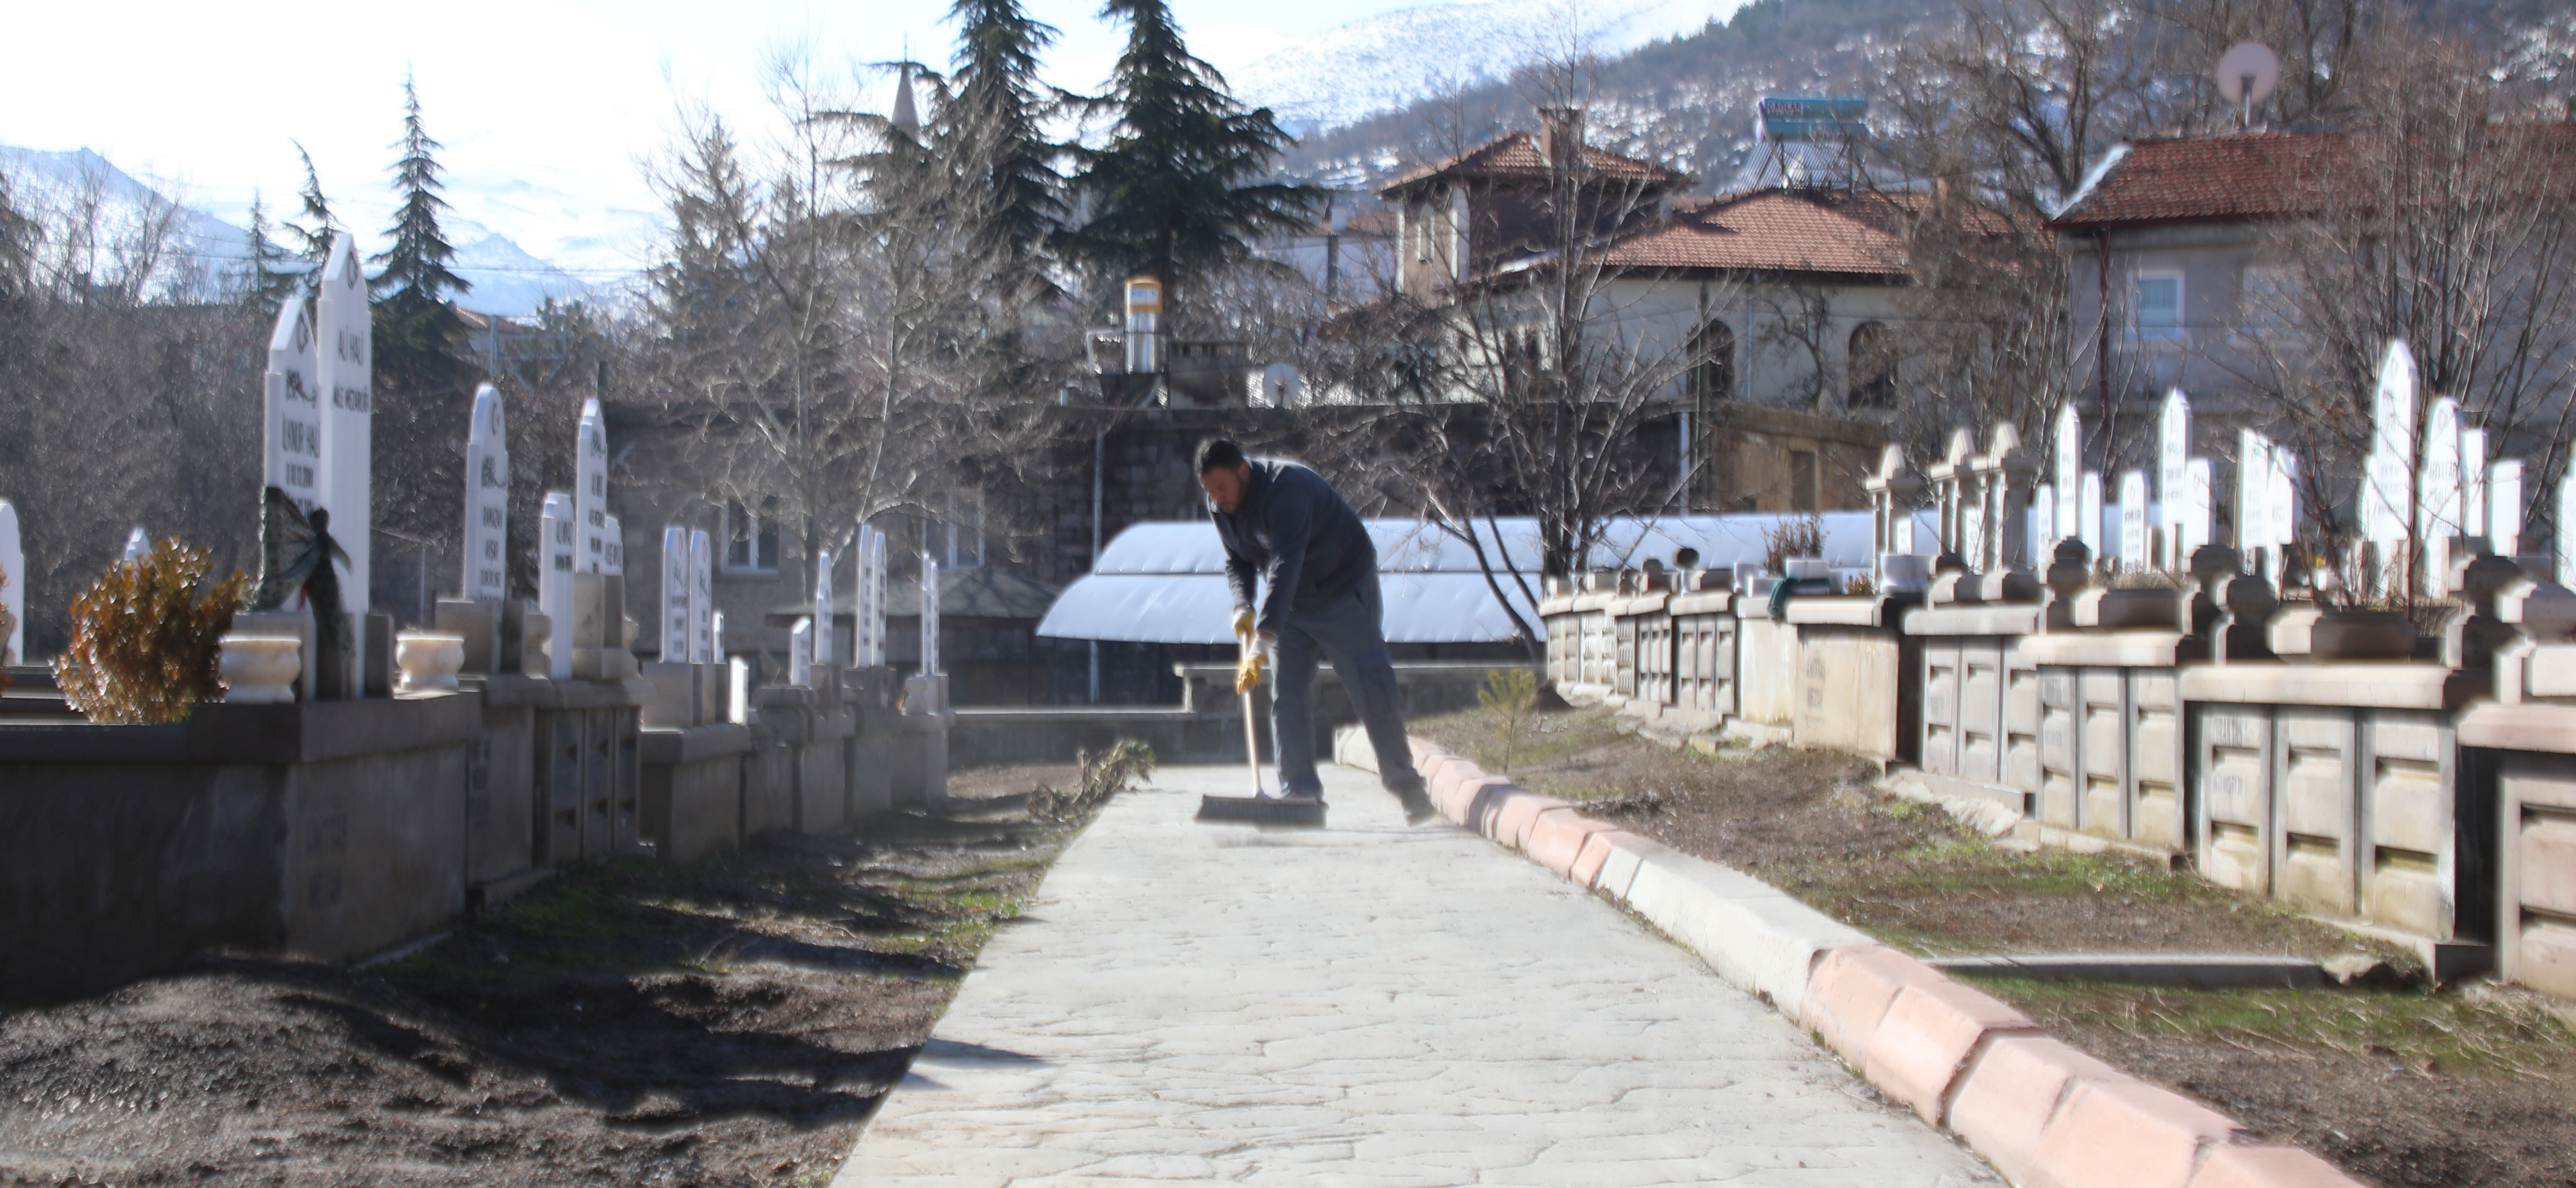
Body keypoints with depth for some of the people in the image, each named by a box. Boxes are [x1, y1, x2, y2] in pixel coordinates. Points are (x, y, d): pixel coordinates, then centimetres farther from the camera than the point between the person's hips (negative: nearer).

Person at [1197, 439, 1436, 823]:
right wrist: (1242, 606, -15)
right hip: (1290, 604, 7)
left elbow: (1284, 569, -41)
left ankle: (1408, 790, 2)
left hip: (1343, 592, -7)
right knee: (1287, 694, -3)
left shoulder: (1286, 487, -33)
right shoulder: (1220, 507, -6)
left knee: (1372, 691, -8)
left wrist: (1259, 646, -47)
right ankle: (1299, 791, -1)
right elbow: (1237, 561, 8)